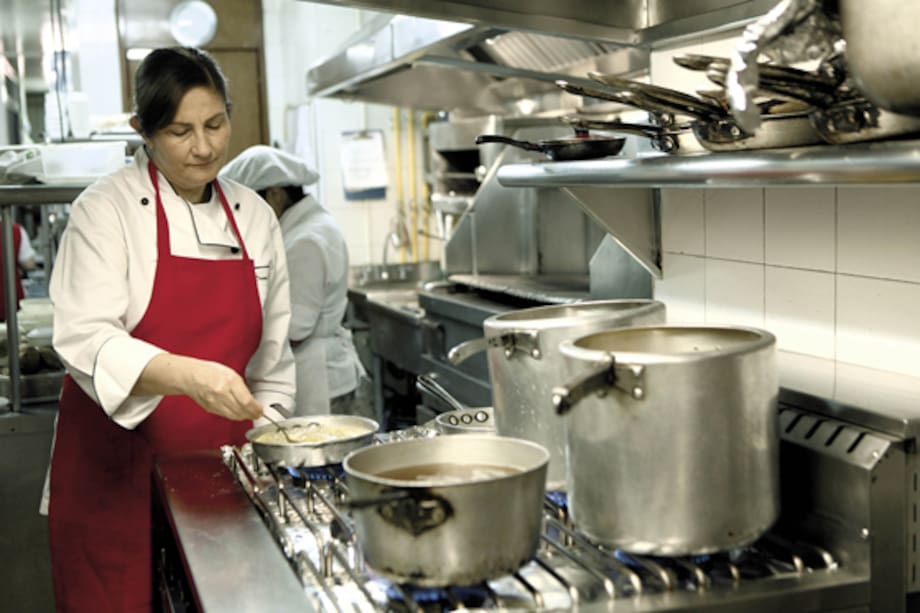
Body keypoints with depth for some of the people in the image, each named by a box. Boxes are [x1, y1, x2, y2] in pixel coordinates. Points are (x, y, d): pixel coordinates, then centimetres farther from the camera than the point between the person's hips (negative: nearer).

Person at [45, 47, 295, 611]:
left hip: (217, 465, 4)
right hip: (117, 468, -3)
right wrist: (187, 375, -35)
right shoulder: (106, 209, -8)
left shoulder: (255, 216, 7)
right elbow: (86, 340, -20)